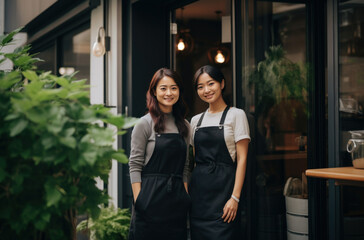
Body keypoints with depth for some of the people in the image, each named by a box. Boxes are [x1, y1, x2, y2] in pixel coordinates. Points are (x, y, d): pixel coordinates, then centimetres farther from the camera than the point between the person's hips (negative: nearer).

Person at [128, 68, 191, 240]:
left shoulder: (184, 126, 12)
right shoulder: (145, 124, -4)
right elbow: (135, 165, -7)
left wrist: (186, 197, 9)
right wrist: (139, 201, -13)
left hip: (177, 200, 5)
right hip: (152, 197, -5)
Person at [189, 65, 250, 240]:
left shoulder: (236, 115, -2)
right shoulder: (196, 120, 13)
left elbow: (242, 159, -7)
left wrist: (235, 197, -14)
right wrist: (190, 194, 10)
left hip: (223, 187, -5)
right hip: (198, 188, 5)